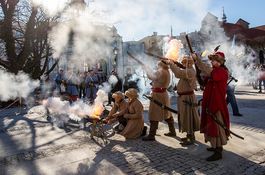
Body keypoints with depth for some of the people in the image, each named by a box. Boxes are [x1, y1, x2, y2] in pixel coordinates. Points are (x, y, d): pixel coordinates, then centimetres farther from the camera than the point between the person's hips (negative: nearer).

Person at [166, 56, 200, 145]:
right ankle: (190, 135, 29)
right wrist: (174, 65, 5)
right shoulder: (187, 70, 14)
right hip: (184, 97, 11)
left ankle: (190, 138, 6)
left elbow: (178, 73, -35)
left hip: (187, 98, -11)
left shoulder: (190, 71, -19)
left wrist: (171, 64, -25)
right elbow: (177, 75, 18)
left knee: (188, 116, -4)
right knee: (186, 117, 17)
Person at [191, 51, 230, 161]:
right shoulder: (213, 71, 14)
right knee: (211, 123, 18)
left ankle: (218, 152, 2)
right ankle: (217, 146, 34)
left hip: (217, 103, -10)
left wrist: (196, 59, -31)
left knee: (216, 125, -6)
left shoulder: (222, 72, -15)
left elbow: (207, 71, -33)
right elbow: (204, 84, 17)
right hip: (210, 102, 10)